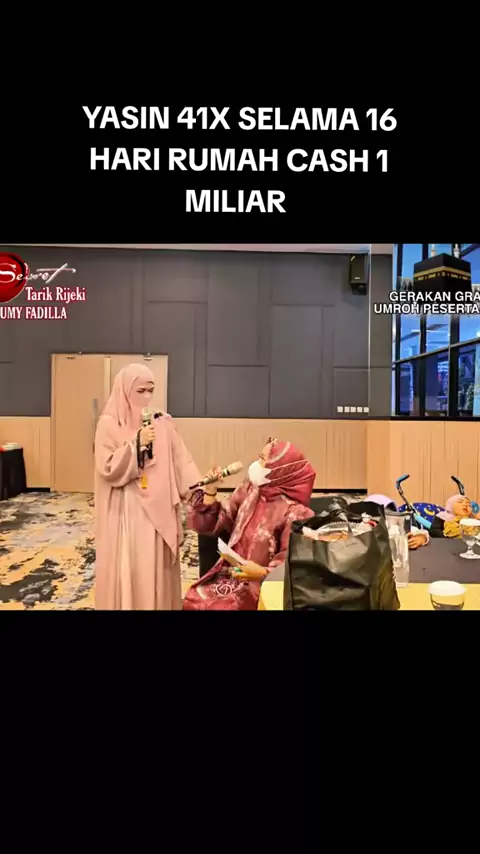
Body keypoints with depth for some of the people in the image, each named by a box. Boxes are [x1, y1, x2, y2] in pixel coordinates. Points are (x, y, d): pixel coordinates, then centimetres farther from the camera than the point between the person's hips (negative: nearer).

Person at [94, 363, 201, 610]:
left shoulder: (162, 422, 4)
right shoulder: (109, 424, -4)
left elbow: (180, 460, 0)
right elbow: (107, 469, -10)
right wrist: (137, 444, -18)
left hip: (158, 508, 3)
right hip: (126, 511, -2)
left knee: (157, 568, 10)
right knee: (128, 570, 4)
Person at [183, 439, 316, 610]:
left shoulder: (293, 512, -16)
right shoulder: (249, 491, 4)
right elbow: (216, 525, 8)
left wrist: (263, 572, -29)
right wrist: (210, 492, -3)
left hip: (260, 585, -6)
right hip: (229, 574, 6)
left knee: (216, 607, -23)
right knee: (192, 601, -11)